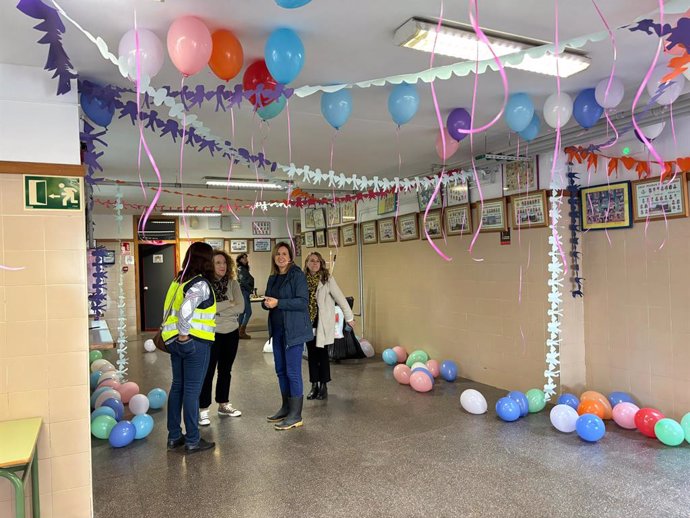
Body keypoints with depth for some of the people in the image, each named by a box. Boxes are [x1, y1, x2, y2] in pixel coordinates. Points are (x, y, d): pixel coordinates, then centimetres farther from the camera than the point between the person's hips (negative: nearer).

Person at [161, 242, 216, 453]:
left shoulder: (179, 280, 12)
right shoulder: (201, 284, -15)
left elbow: (171, 309, 17)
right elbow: (186, 309, -30)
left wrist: (175, 334, 17)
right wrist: (184, 334, -19)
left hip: (175, 342, 9)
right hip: (195, 343, -8)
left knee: (177, 387, 15)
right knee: (192, 390, 0)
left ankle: (174, 436, 25)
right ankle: (192, 440, 10)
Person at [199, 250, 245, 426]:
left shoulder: (233, 284, 1)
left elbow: (240, 307, -8)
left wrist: (217, 310, -16)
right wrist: (227, 303, -16)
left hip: (231, 333, 4)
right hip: (211, 334, -4)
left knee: (225, 371, 16)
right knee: (208, 372, 2)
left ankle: (223, 404, 30)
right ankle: (203, 409, 12)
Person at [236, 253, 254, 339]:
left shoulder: (244, 269, 18)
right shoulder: (241, 269, -10)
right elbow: (243, 281, -19)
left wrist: (250, 290, 4)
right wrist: (250, 289, -9)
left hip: (245, 292, 9)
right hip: (243, 292, -9)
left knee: (243, 312, 10)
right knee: (248, 312, -9)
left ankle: (240, 332, 13)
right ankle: (242, 332, -9)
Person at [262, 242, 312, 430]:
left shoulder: (297, 275, -9)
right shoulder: (273, 278, 13)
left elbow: (303, 301, -17)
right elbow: (268, 301, 15)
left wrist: (278, 303, -21)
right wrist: (266, 303, -8)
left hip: (293, 330, -7)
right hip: (277, 330, 8)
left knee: (293, 372, -4)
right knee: (281, 370, 14)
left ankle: (296, 416, 4)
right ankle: (286, 407, 29)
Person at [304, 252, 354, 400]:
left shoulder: (327, 279, -8)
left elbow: (340, 298, -7)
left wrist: (349, 317, -5)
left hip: (323, 322, -3)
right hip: (308, 322, 3)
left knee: (322, 353, 3)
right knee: (312, 354, 10)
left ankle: (323, 386, 17)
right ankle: (314, 385, 23)